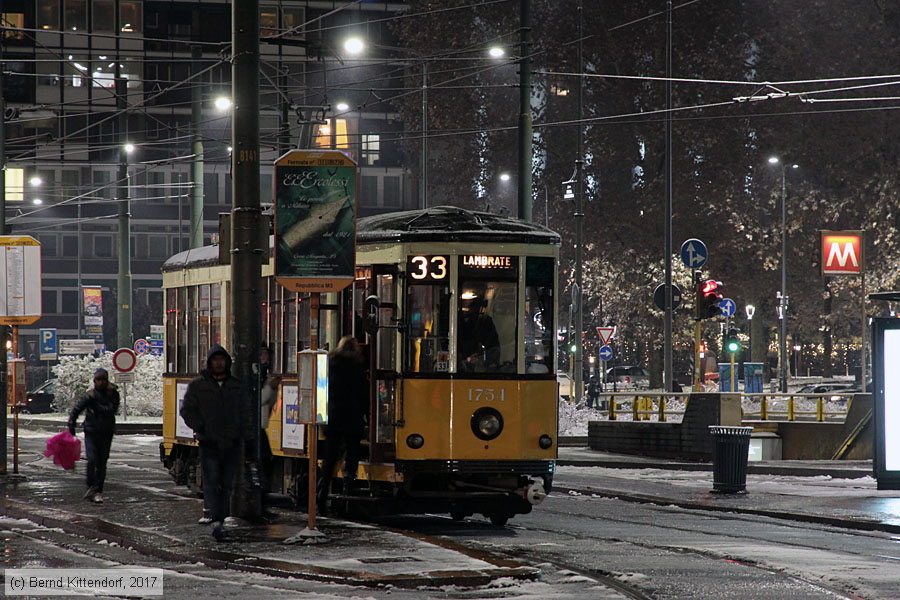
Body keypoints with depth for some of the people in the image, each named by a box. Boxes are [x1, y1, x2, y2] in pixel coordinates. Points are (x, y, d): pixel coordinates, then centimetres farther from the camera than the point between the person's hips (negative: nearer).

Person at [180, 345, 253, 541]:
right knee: (211, 481, -13)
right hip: (209, 443, -3)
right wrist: (200, 428, -8)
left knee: (227, 484, 5)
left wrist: (247, 435, 5)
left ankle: (221, 520, 13)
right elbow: (187, 410, 4)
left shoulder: (236, 385, 11)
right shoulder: (198, 385, 3)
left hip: (232, 443, 3)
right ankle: (215, 520, -22)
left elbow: (245, 413, 15)